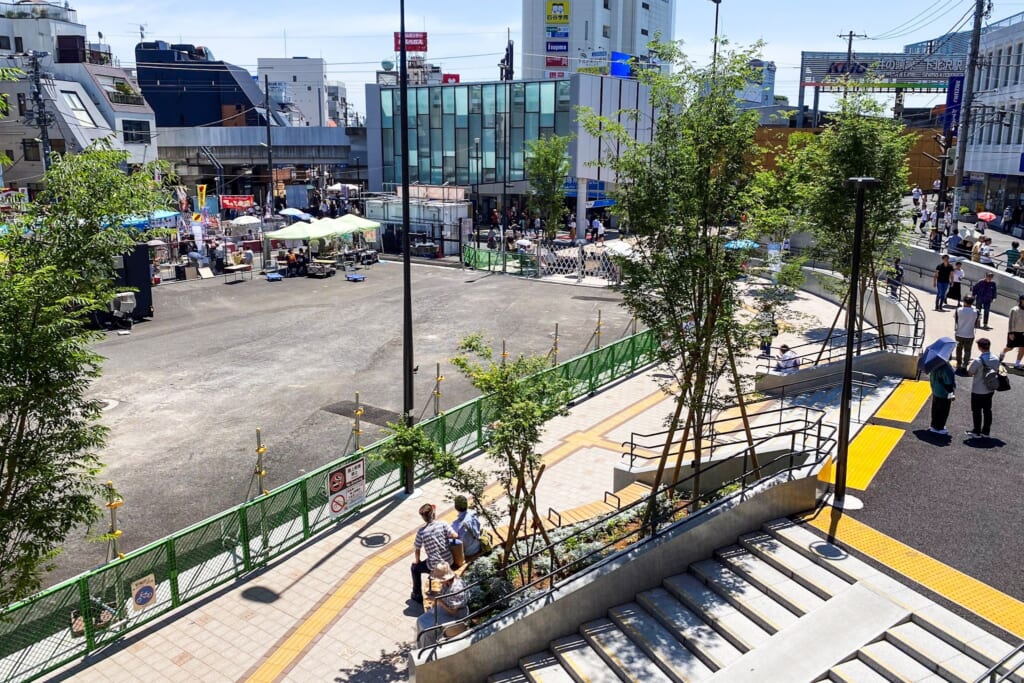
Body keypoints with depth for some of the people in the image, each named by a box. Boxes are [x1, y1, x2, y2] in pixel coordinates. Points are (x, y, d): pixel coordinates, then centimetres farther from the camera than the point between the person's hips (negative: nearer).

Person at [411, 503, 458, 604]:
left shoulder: (421, 532, -13)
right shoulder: (443, 524, -11)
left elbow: (417, 549, -5)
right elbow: (455, 536, -19)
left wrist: (417, 561, 14)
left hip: (434, 565, -3)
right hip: (448, 561, 3)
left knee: (415, 567, 25)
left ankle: (417, 595, 32)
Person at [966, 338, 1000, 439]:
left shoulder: (977, 361, -24)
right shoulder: (996, 359, -6)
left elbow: (970, 373, -15)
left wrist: (971, 365, 0)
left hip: (978, 391, -6)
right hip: (990, 389, 6)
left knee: (976, 411, 8)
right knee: (987, 410, 15)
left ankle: (976, 432, 17)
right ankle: (986, 431, 24)